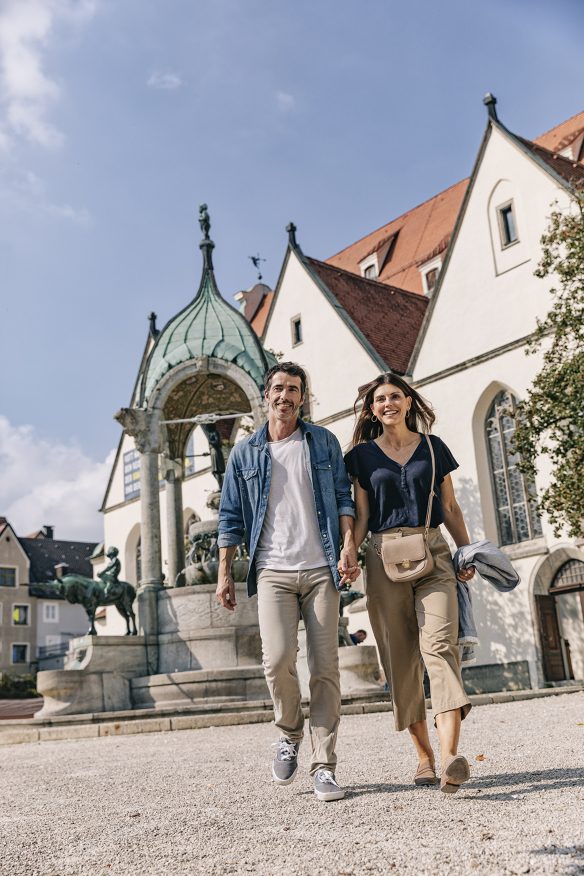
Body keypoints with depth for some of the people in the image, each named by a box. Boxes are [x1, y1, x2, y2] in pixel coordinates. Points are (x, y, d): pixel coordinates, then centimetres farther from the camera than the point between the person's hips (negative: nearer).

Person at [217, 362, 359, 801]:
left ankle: (324, 767, 8)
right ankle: (290, 733, 15)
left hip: (321, 568, 0)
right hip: (272, 571, 0)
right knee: (278, 659, -15)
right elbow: (231, 517, 12)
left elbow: (343, 497, 7)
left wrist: (349, 546, -8)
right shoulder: (245, 453, 11)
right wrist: (224, 574, 6)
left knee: (325, 666, -2)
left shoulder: (323, 442, 11)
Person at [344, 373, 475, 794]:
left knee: (439, 644, -17)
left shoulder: (433, 447, 12)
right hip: (385, 556, 0)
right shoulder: (362, 455, 10)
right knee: (400, 657, 1)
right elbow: (361, 515, 8)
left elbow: (450, 508, 14)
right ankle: (424, 755, 13)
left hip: (432, 553, 0)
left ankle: (450, 755, -26)